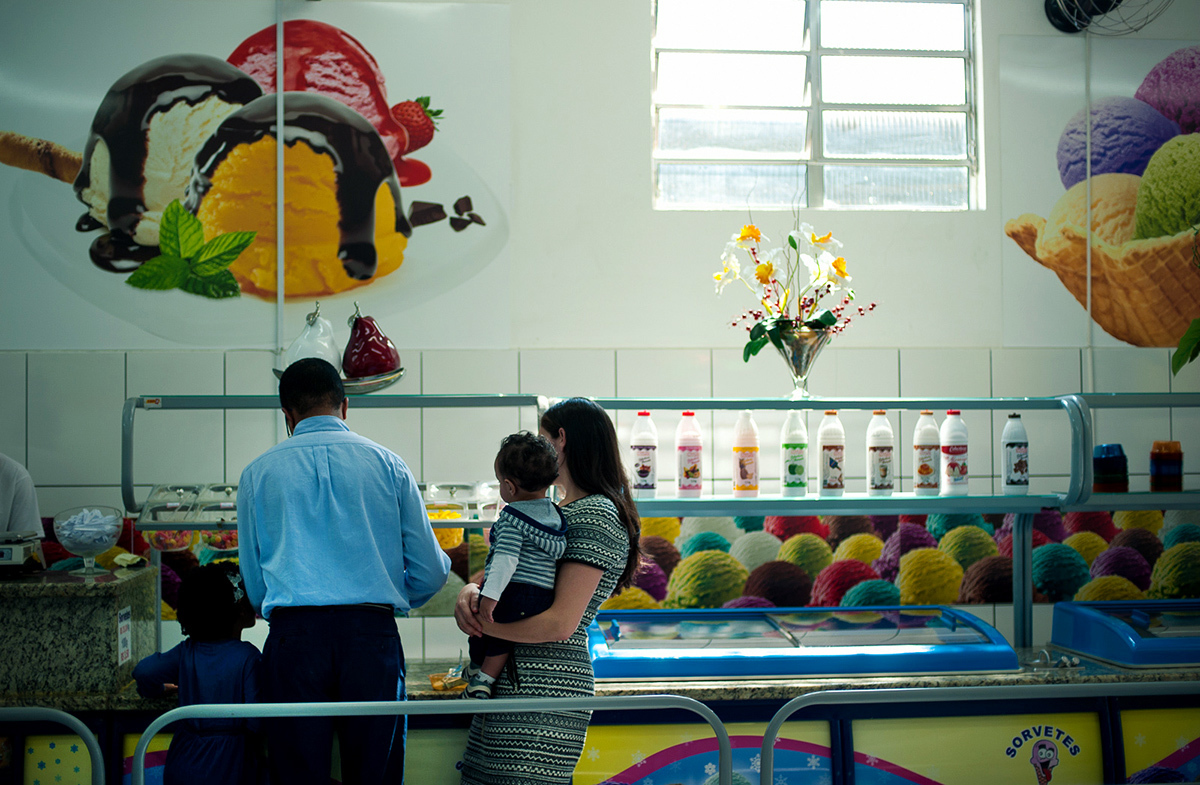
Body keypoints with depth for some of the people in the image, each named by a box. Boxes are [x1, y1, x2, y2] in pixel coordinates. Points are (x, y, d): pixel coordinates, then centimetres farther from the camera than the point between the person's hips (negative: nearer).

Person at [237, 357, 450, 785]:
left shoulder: (258, 473, 11)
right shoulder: (388, 464, 9)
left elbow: (255, 586, 14)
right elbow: (430, 573, 9)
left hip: (293, 638, 0)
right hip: (373, 636, 0)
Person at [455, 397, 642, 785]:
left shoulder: (595, 516, -10)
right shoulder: (559, 511, 19)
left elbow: (560, 624, -17)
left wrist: (481, 621, -10)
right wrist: (470, 593, -4)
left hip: (543, 694, -9)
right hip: (505, 684, 9)